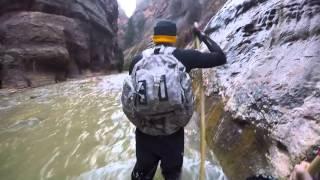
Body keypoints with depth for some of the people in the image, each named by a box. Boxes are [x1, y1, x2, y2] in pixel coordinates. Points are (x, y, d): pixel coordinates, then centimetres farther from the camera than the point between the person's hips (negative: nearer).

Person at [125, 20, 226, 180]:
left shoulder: (138, 59, 0)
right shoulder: (184, 56, -7)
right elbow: (221, 57, 2)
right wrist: (202, 36, 14)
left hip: (144, 132, 2)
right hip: (173, 132, -1)